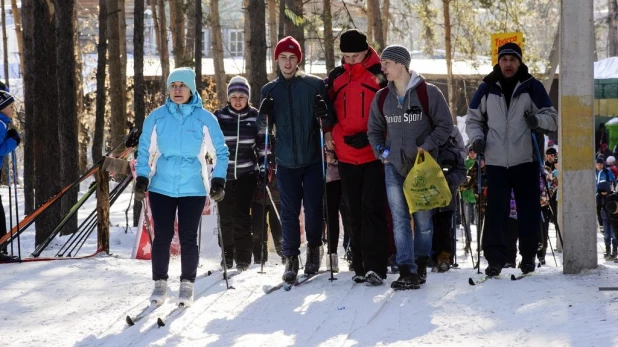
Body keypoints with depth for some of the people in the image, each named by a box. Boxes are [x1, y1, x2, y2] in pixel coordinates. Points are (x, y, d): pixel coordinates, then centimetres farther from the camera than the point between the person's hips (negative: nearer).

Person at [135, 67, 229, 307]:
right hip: (161, 188, 1)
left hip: (193, 189, -1)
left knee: (188, 238, -1)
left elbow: (220, 152, 5)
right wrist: (142, 178, -2)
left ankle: (187, 284, 13)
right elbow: (144, 150, 8)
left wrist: (218, 180, -5)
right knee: (162, 237, 2)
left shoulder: (205, 119, -2)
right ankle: (160, 282, 15)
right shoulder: (156, 117, 0)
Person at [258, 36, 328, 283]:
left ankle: (313, 249, 21)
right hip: (286, 161, 2)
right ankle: (291, 258, 7)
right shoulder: (269, 90, 8)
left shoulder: (315, 84, 0)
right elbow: (265, 127, 10)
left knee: (313, 208, 0)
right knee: (289, 211, 1)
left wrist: (324, 113, -20)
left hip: (313, 159, -2)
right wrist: (264, 115, -11)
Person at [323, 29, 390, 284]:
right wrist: (328, 133, 7)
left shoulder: (380, 75, -3)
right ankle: (360, 266, 14)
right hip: (346, 155, 5)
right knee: (355, 212, 9)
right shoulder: (336, 77, 10)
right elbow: (328, 107, 22)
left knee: (373, 209, -10)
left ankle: (375, 267, -12)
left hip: (374, 154, -5)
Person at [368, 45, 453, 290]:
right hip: (394, 166, 3)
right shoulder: (382, 98, 8)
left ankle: (421, 265, 20)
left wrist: (426, 147, -11)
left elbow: (445, 125, -2)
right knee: (400, 219, -6)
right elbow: (374, 130, 19)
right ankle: (407, 271, -9)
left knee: (423, 218, 3)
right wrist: (382, 152, 5)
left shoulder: (428, 93, -5)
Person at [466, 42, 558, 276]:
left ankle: (528, 257, 14)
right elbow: (473, 119, 16)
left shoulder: (532, 87, 2)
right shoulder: (487, 88, 6)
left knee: (529, 210, 3)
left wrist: (537, 120, -19)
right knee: (495, 211, -4)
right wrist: (477, 137, -3)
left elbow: (552, 118, 3)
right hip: (496, 161, 1)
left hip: (525, 160, 0)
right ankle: (495, 259, -1)